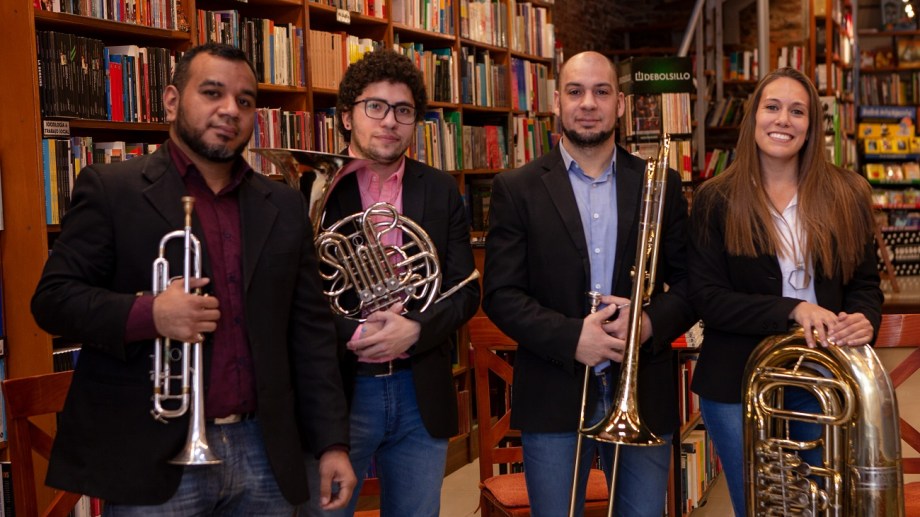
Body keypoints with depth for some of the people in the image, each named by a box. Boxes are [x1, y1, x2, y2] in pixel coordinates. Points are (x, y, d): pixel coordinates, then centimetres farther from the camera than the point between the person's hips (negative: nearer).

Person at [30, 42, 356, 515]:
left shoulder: (284, 207, 10)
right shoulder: (110, 190, -1)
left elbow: (311, 329, 10)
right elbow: (53, 297, -4)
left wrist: (332, 442, 5)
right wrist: (146, 313, -21)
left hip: (264, 457, 4)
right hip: (151, 458, -4)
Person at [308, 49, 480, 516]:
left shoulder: (440, 191, 6)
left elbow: (465, 290, 4)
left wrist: (415, 329, -14)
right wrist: (353, 335, -20)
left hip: (422, 395, 3)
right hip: (335, 391, -3)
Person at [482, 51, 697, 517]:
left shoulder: (661, 185, 7)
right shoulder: (517, 189, 1)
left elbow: (689, 282, 6)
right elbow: (500, 294, -4)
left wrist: (650, 323, -14)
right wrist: (571, 337, -18)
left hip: (644, 397, 2)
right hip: (554, 399, -1)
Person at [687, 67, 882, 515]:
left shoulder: (847, 195, 1)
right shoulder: (716, 201, -5)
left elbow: (865, 283, 4)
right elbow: (707, 297, -10)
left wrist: (864, 321, -20)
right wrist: (792, 310, -23)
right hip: (738, 388, -2)